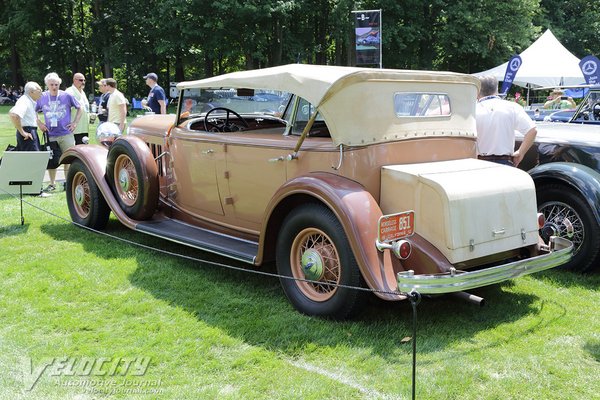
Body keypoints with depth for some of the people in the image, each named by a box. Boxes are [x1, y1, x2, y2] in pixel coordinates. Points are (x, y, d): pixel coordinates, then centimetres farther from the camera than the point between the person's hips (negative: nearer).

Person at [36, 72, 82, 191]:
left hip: (66, 134, -2)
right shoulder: (42, 97, 3)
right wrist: (39, 123, 5)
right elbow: (34, 111, 16)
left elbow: (79, 108, 7)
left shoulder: (66, 96, -2)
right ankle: (52, 183, 21)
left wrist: (75, 123, 1)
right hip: (50, 135, 2)